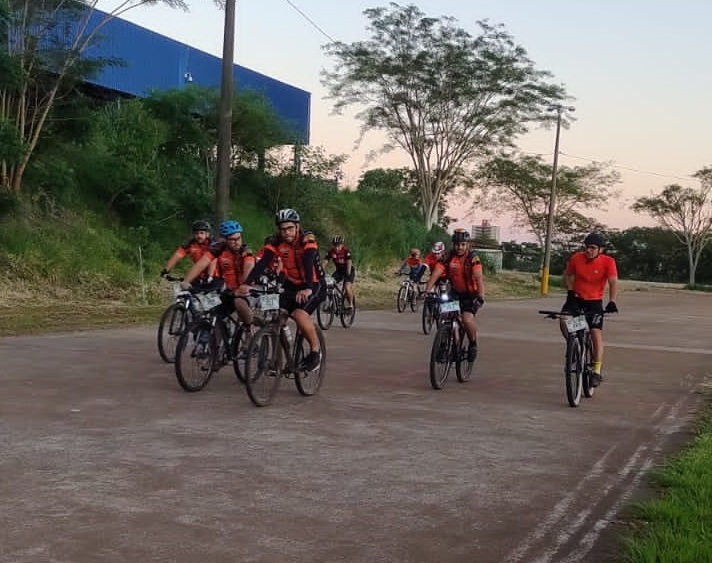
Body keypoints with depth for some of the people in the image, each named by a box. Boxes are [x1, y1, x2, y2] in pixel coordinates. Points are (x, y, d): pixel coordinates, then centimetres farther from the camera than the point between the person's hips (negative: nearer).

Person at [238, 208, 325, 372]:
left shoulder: (307, 240, -21)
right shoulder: (275, 242, -10)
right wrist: (247, 284, -37)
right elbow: (262, 263, -22)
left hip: (314, 285, -5)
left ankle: (315, 349, -8)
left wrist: (307, 289, -51)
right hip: (291, 285, 5)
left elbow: (308, 264, -35)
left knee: (299, 313, -29)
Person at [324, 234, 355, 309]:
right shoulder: (331, 251, -14)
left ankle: (350, 304, -5)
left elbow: (349, 262, -33)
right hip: (338, 270, 4)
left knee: (347, 288, -24)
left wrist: (348, 274, -47)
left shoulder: (346, 250, -24)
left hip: (348, 270, -4)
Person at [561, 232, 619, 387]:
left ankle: (597, 372, -6)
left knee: (596, 333, -12)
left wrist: (612, 302, -39)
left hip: (594, 301, -1)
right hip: (576, 298, 1)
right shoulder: (576, 258, -12)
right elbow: (567, 275, 6)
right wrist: (570, 291, -7)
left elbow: (613, 282, -25)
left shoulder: (608, 262, -16)